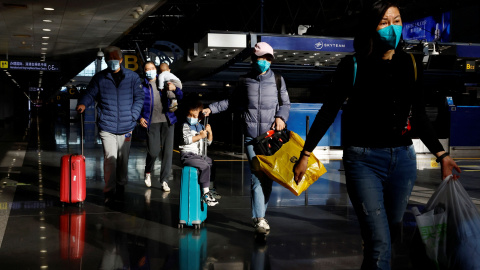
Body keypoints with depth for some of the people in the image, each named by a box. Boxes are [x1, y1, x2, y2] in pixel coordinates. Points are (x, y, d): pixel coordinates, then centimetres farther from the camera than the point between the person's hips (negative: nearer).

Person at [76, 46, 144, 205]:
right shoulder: (99, 78, 4)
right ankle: (109, 191, 1)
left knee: (123, 159, 11)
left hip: (126, 127, 2)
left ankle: (121, 185, 31)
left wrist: (133, 116, -3)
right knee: (110, 158, -9)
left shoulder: (132, 77, 6)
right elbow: (90, 94, 0)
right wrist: (83, 104, -21)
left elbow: (139, 98, 8)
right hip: (106, 127, -2)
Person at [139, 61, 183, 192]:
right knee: (153, 151, -7)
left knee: (168, 151, -2)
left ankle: (164, 181, 7)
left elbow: (180, 97, 11)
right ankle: (148, 172, 24)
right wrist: (140, 117, -5)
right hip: (151, 122, -2)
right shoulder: (142, 86, 7)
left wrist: (175, 89, -10)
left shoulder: (164, 83, 12)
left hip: (167, 120, 2)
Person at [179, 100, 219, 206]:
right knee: (205, 166, -28)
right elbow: (187, 140, -17)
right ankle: (205, 193, -29)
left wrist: (210, 132, 1)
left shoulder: (201, 126, 18)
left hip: (200, 156, 8)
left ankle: (211, 188, 6)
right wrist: (200, 136, -20)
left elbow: (209, 142, 18)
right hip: (188, 156, -8)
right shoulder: (185, 126, 0)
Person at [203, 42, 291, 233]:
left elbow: (285, 104, 12)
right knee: (257, 176, -10)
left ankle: (259, 215, 17)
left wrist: (281, 116, -8)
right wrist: (212, 108, 13)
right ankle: (259, 218, -8)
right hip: (252, 138, -1)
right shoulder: (245, 81, 9)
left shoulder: (277, 80, 8)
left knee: (268, 176, 3)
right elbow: (233, 102, 20)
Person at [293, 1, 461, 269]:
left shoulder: (410, 65, 6)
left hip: (403, 159, 4)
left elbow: (419, 115, 15)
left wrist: (441, 154, 13)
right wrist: (306, 154, -1)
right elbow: (329, 111, 0)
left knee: (392, 233, 15)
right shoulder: (353, 66, -5)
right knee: (380, 242, -10)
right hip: (364, 159, -4)